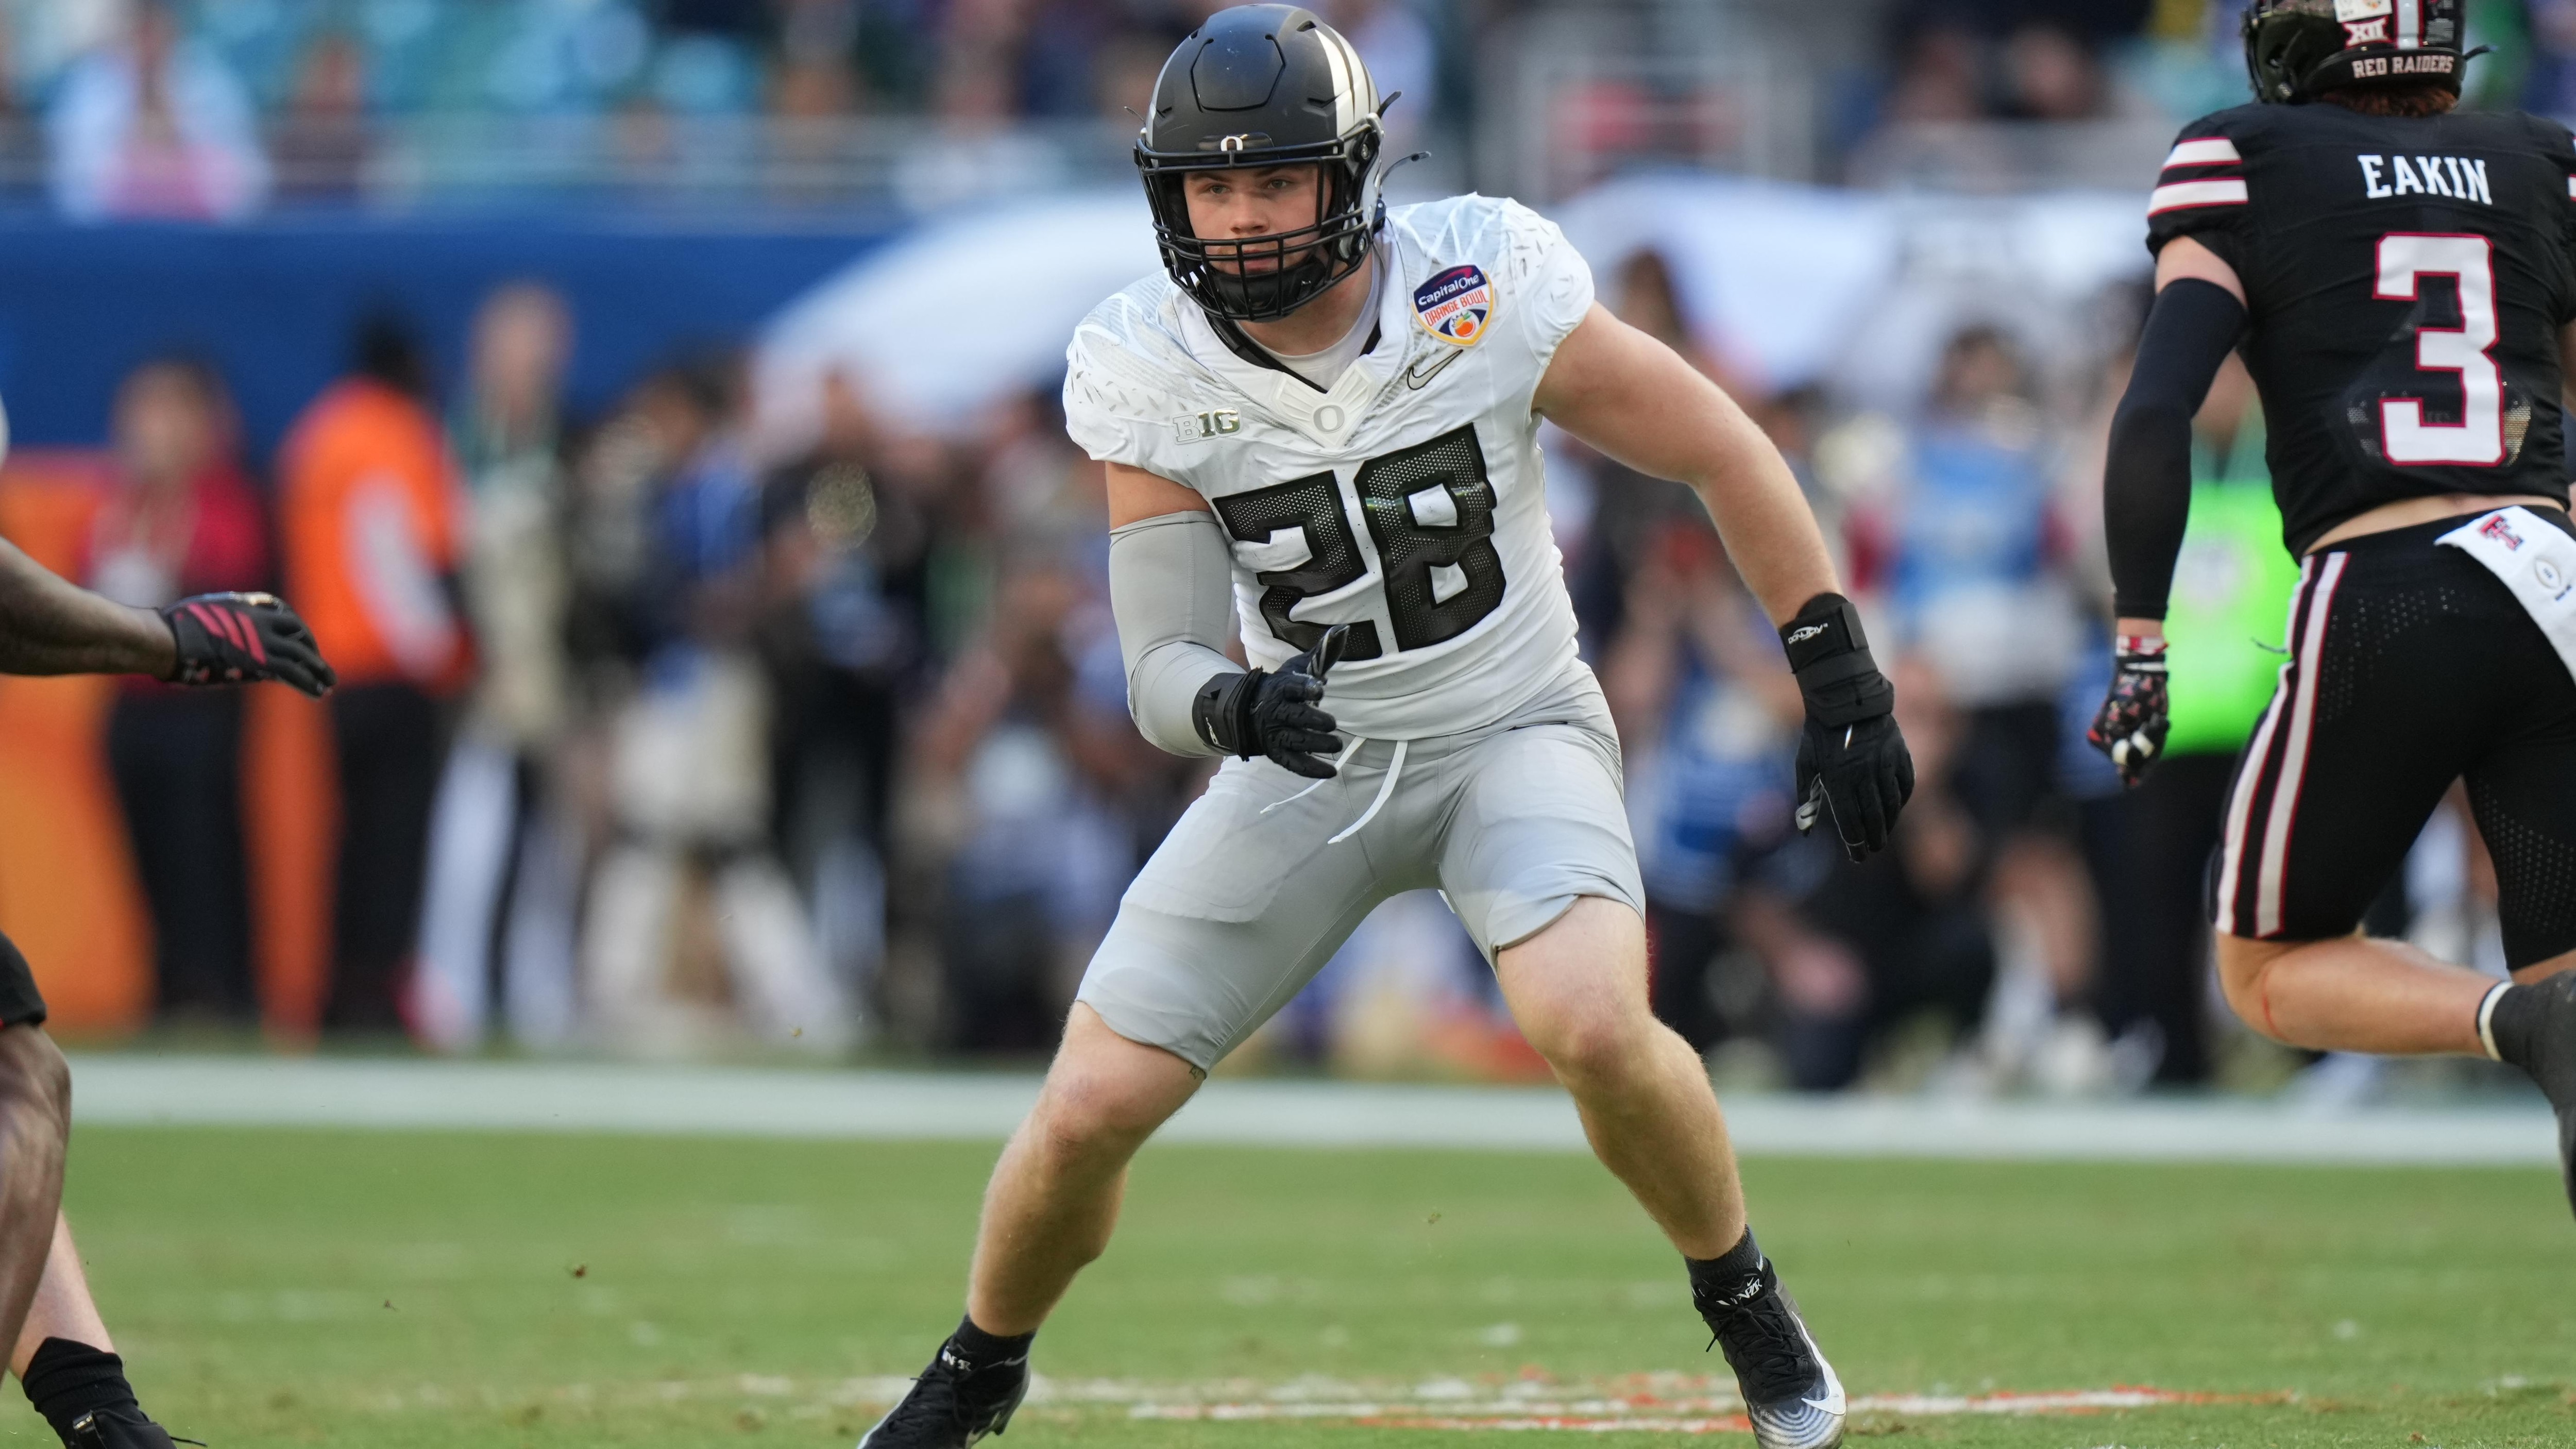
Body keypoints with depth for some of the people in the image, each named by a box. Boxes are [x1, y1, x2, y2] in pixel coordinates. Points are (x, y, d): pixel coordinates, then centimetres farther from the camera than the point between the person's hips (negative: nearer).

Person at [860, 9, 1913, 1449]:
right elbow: (1163, 671, -15)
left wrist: (1841, 679, -8)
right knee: (1088, 1112, -5)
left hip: (1514, 731, -2)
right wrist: (1228, 703, -40)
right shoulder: (1151, 374, -16)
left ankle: (1749, 1312, -2)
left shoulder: (1484, 292, -22)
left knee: (1593, 1025, -30)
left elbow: (1722, 452, -9)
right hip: (1311, 764, 2)